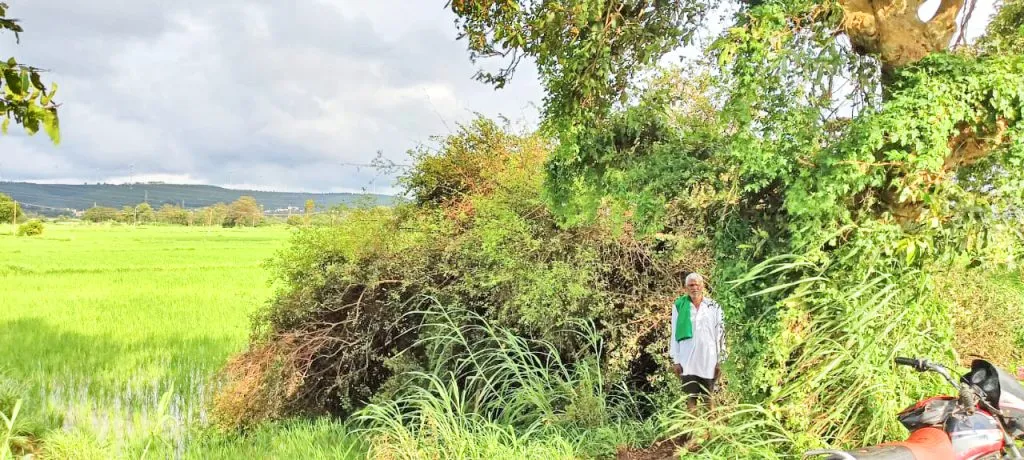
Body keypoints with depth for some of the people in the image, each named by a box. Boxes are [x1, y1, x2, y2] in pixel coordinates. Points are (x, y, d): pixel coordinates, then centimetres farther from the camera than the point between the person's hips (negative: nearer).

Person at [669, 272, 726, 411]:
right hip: (687, 361, 0)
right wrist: (675, 360, 0)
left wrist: (720, 361, 1)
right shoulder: (679, 306, 2)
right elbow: (673, 334, 3)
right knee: (690, 398, 2)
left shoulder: (714, 307, 2)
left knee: (708, 398, 8)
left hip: (708, 361, 0)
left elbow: (720, 334, 4)